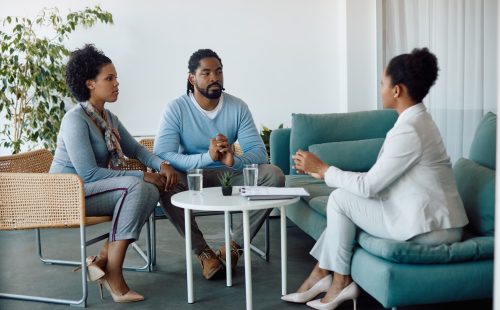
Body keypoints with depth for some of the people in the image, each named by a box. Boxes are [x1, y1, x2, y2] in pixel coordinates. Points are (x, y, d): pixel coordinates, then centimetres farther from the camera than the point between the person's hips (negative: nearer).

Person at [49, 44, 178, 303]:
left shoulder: (109, 118, 10)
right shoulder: (75, 119, -18)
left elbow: (135, 149, 17)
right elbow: (88, 173, -24)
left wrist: (161, 165, -5)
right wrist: (141, 176, -22)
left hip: (94, 189, 8)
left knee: (151, 191, -15)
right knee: (135, 186, -29)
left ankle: (102, 260, -12)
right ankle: (114, 276, -24)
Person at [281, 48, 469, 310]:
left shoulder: (409, 130, -22)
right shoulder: (416, 120, 10)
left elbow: (369, 186, -19)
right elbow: (377, 179, 11)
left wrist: (322, 168, -7)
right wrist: (326, 172, 7)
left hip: (430, 227, -10)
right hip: (432, 218, 10)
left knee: (340, 199, -6)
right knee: (344, 195, 10)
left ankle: (340, 282, 8)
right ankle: (321, 275, 14)